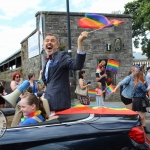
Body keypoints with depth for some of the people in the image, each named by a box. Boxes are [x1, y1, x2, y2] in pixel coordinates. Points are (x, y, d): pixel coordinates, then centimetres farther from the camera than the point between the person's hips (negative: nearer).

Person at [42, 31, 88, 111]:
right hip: (49, 102, 9)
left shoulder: (62, 56, -6)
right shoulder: (48, 62, 21)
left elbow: (77, 65, -25)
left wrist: (80, 42, -32)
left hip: (58, 102, -9)